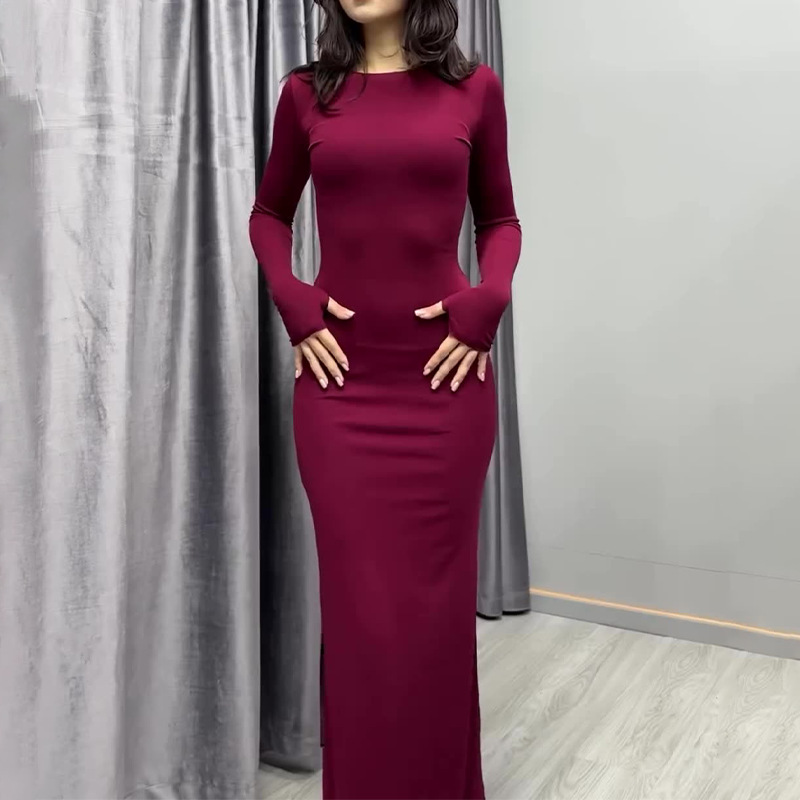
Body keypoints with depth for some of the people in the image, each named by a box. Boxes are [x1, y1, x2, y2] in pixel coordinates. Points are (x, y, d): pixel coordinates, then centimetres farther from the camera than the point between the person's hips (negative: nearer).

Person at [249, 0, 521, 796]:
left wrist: (487, 301, -7)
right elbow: (268, 213, 17)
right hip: (340, 377, 1)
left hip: (444, 374, 0)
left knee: (437, 595, 7)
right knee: (356, 599, 6)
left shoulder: (473, 88, 5)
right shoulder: (307, 92, 7)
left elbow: (499, 217, 12)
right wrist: (293, 301, -1)